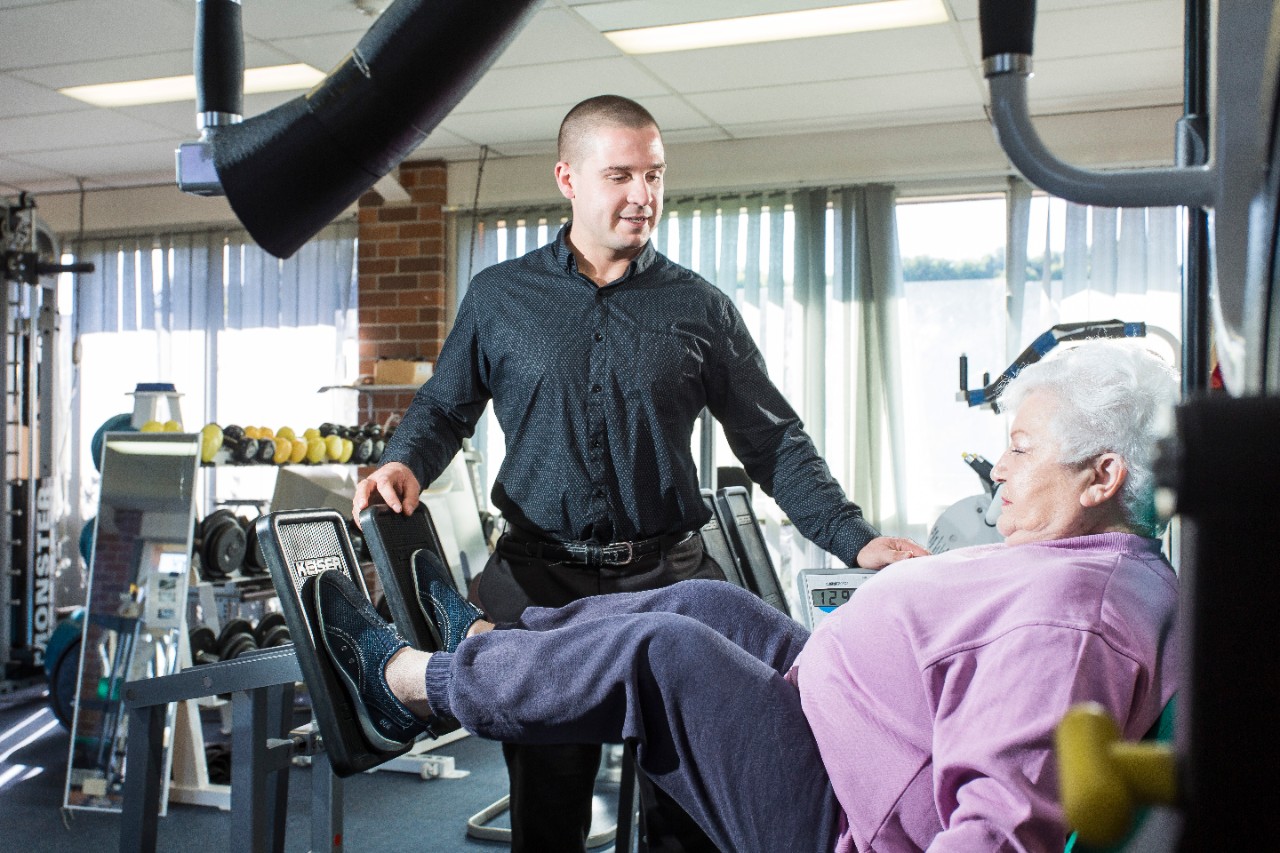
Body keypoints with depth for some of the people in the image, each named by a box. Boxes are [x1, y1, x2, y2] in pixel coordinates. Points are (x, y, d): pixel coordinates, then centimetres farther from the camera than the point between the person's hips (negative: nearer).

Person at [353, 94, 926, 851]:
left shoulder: (700, 308, 6)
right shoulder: (500, 297, 8)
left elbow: (774, 444, 4)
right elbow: (443, 410, 14)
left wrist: (857, 541, -7)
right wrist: (407, 464, -9)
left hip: (668, 580, 0)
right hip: (541, 582, 0)